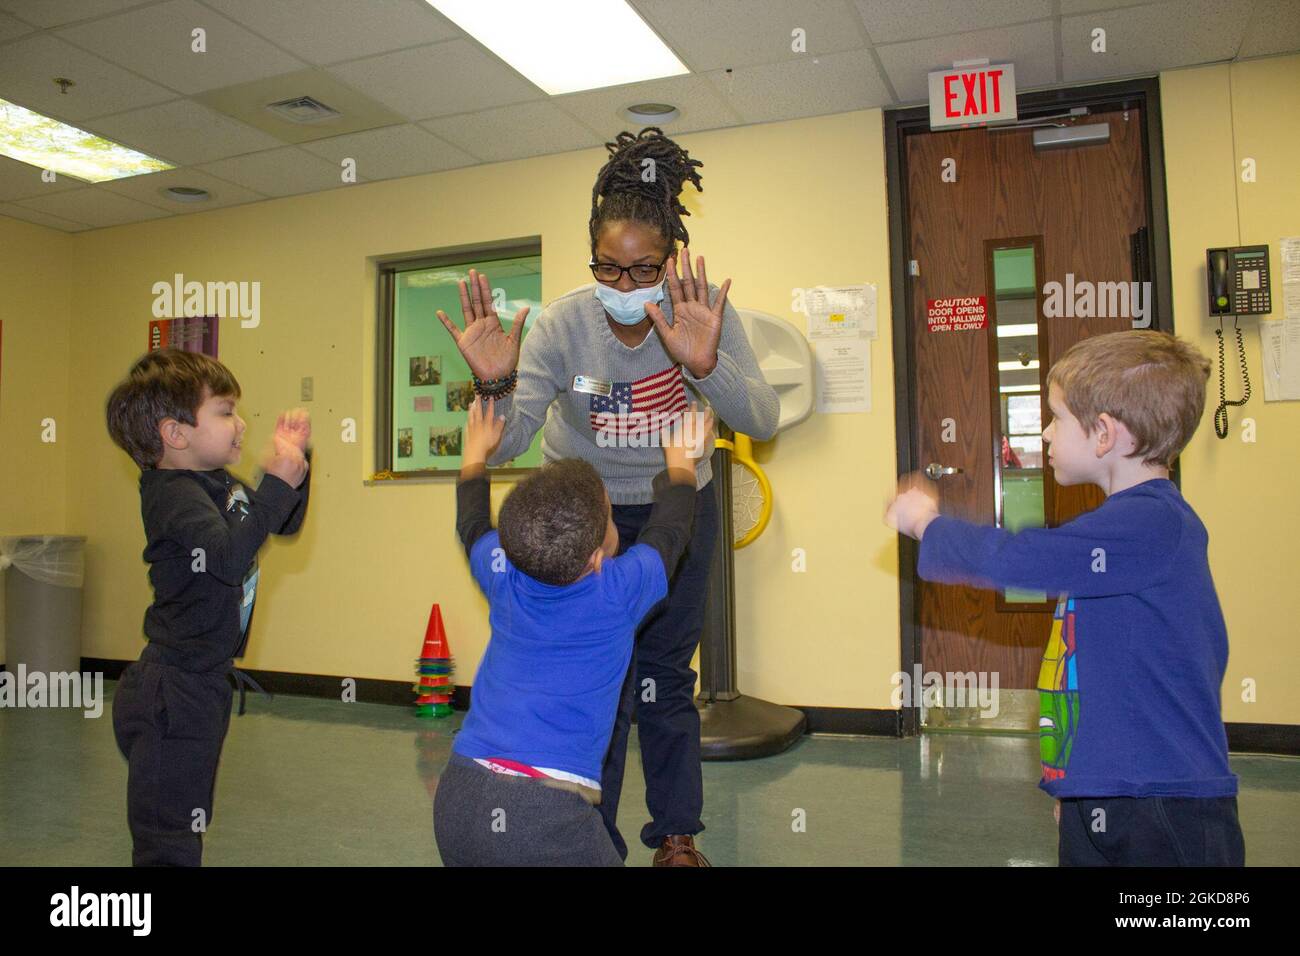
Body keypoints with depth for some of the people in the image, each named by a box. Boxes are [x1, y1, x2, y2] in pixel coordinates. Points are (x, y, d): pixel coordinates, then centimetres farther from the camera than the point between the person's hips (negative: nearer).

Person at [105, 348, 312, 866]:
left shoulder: (221, 485, 8)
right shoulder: (172, 493, -20)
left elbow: (285, 524, 17)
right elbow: (229, 554, -36)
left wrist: (295, 459, 4)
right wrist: (275, 483, -36)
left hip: (202, 686, 10)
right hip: (172, 693, -10)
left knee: (185, 826, 24)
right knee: (167, 844, 0)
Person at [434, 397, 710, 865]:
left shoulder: (503, 577, 3)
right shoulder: (623, 589, -6)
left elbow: (472, 524, 27)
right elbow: (670, 527, 15)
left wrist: (476, 452, 42)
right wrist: (680, 459, 32)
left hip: (455, 799, 5)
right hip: (549, 817, -4)